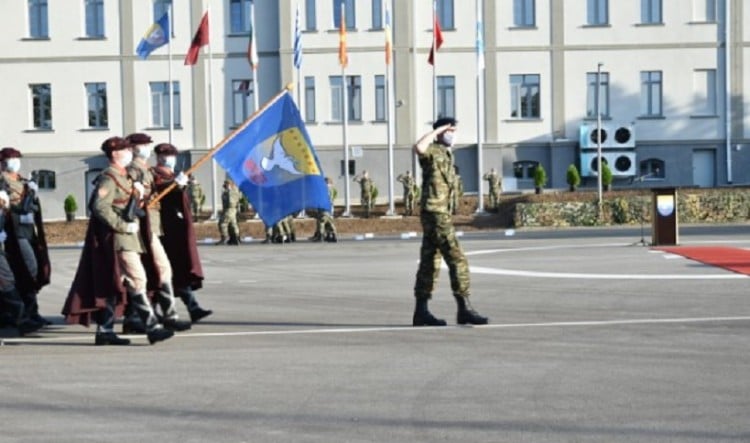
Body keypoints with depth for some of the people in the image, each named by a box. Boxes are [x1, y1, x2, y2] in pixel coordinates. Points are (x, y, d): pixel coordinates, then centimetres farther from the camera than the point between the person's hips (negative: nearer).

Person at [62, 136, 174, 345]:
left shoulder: (123, 177, 18)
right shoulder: (109, 177, -12)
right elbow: (100, 207, -22)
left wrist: (137, 192, 4)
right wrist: (123, 226, -21)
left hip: (126, 236, 10)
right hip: (118, 238, -10)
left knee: (114, 285, 11)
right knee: (136, 280, -11)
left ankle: (105, 330, 15)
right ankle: (152, 328, -12)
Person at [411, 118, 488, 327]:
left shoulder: (447, 154, 21)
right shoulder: (432, 151, -9)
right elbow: (419, 148, -35)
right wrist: (436, 130, -21)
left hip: (440, 213, 10)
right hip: (435, 213, -10)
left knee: (430, 263, 9)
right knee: (457, 260, -10)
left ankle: (421, 311, 12)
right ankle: (464, 309, -7)